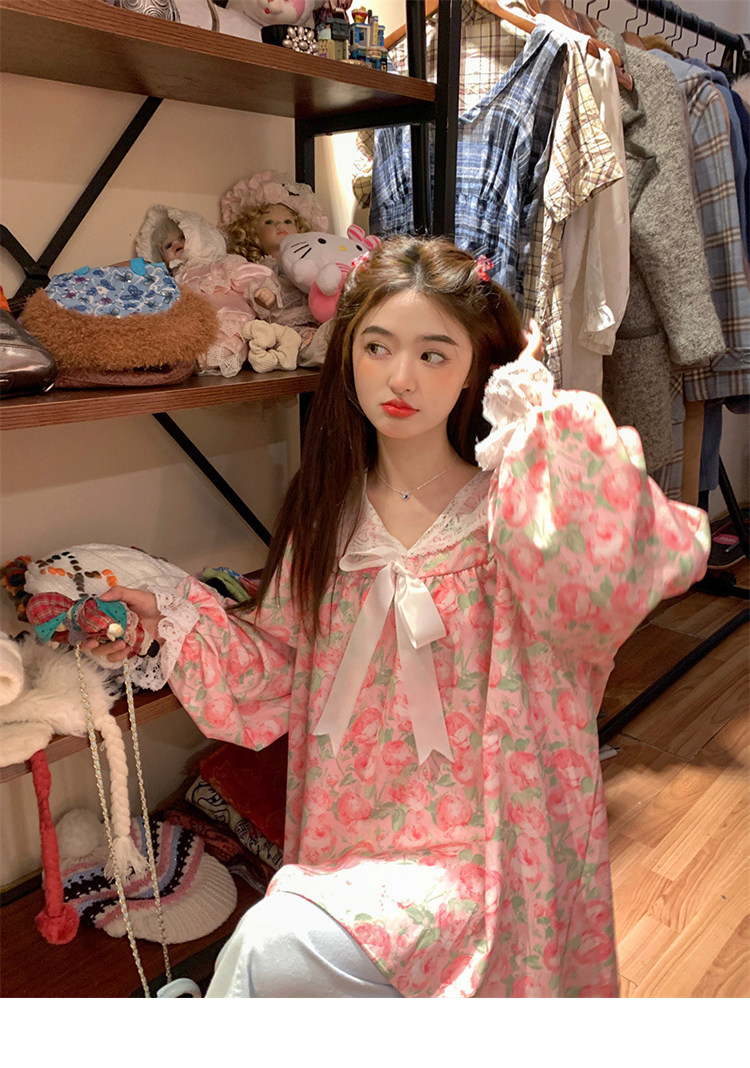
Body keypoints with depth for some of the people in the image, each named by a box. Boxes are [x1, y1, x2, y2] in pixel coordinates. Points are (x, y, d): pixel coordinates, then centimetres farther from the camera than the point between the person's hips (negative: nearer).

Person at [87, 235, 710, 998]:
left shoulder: (509, 510, -12)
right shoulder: (328, 514, 2)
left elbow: (609, 577, -36)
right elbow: (274, 679, 9)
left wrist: (537, 417, -25)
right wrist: (175, 615, -5)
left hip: (474, 846, -5)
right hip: (348, 836, 6)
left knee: (273, 948, -22)